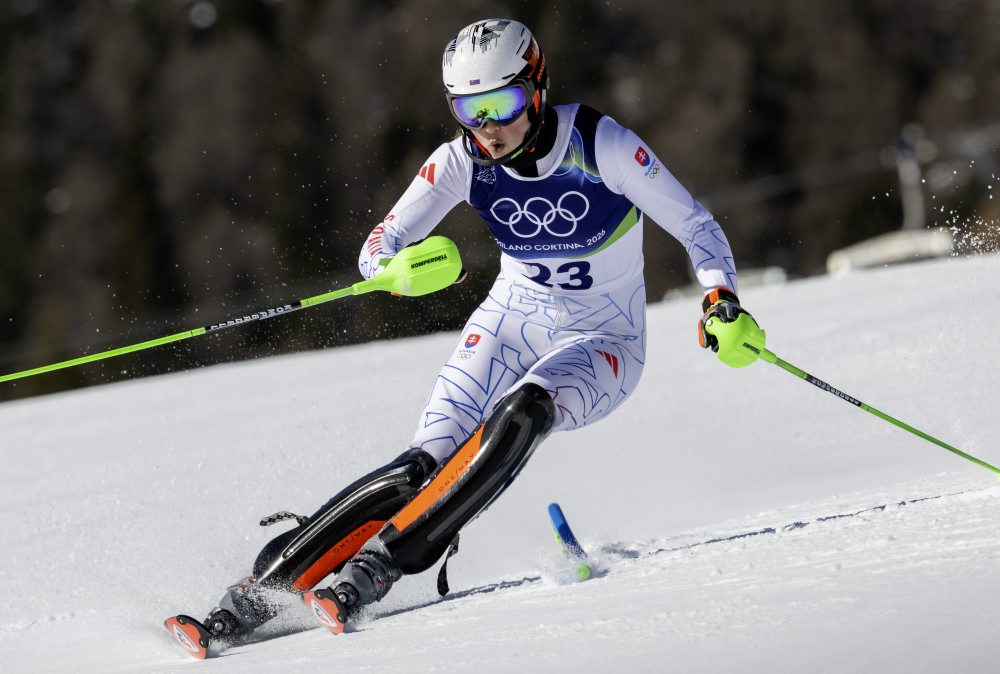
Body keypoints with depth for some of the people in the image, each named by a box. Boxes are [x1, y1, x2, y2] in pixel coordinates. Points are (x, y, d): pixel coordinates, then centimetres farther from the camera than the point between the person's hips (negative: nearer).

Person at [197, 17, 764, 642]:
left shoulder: (601, 144, -21)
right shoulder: (464, 161, -12)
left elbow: (696, 227, -13)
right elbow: (378, 248, -14)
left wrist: (722, 299, -31)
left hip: (603, 344, -2)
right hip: (512, 321, 3)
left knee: (523, 410, -35)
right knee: (427, 461, -19)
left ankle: (373, 568, -35)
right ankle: (260, 590, -20)